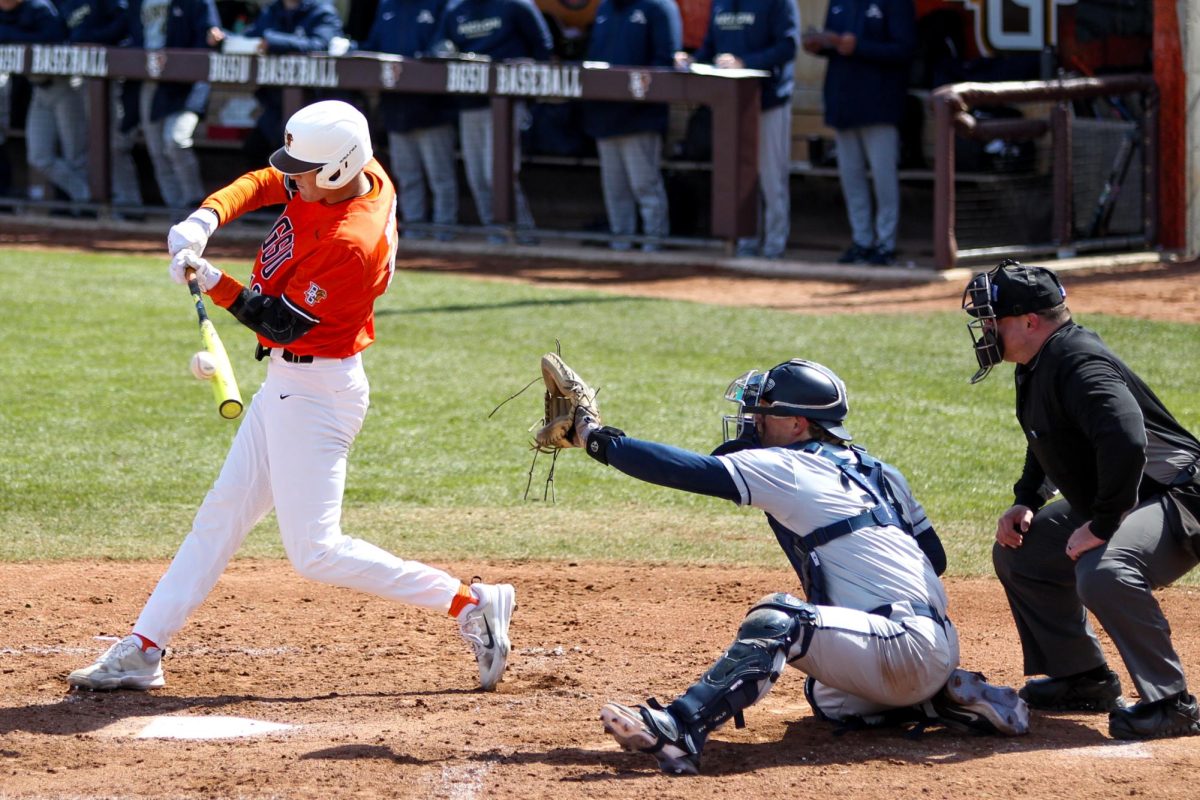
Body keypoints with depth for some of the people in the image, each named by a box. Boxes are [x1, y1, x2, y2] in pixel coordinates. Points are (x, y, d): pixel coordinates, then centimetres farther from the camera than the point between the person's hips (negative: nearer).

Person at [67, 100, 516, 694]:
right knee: (221, 516, 14)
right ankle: (142, 652, 21)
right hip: (287, 385, 10)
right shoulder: (350, 173, -4)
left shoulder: (351, 243, -29)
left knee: (315, 550, -8)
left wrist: (211, 282, -28)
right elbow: (261, 184, 3)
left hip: (314, 393, -10)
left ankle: (471, 605, -4)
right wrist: (204, 220, -14)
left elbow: (279, 321, -22)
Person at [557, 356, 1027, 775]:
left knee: (777, 619, -26)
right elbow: (935, 557, 20)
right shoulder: (875, 471, 16)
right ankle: (952, 697, 22)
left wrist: (596, 439, -4)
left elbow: (689, 471, -12)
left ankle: (677, 731, -42)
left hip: (907, 647, -10)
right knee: (827, 699, 35)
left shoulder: (786, 468, -8)